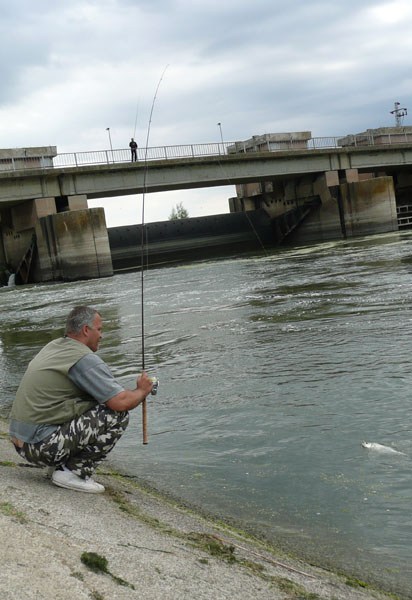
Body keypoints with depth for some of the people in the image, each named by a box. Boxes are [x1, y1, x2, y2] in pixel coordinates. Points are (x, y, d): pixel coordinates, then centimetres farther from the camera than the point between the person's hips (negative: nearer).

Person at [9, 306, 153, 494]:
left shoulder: (52, 347, 15)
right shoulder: (85, 359, -13)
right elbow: (122, 401, -19)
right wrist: (142, 391, 4)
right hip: (44, 446, -9)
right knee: (118, 414, -8)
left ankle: (63, 464, 15)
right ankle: (74, 472, -5)